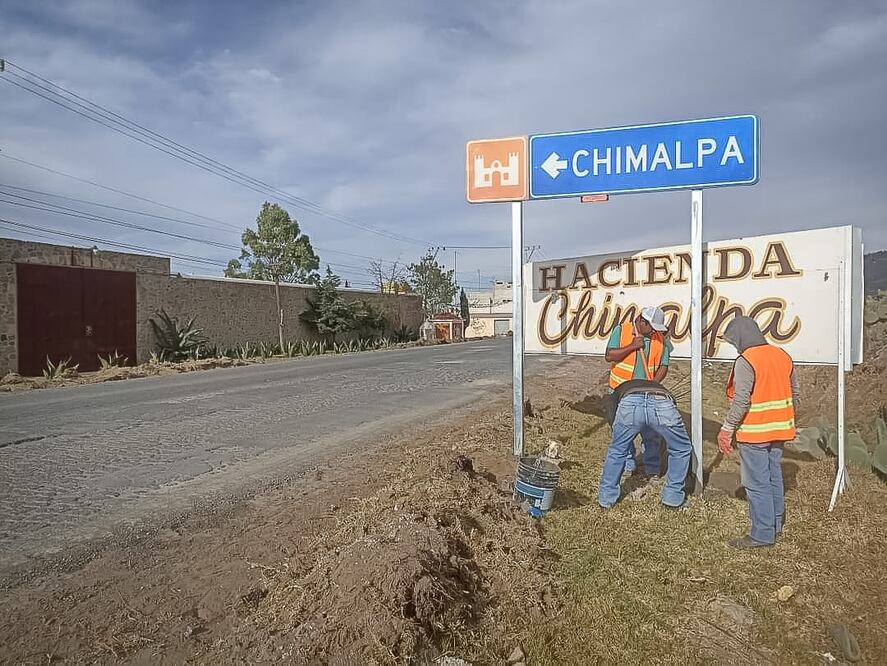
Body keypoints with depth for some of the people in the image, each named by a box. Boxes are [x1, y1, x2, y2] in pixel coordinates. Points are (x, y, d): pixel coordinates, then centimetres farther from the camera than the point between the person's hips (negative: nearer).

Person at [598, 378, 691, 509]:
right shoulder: (664, 391, 47)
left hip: (629, 403, 0)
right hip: (662, 404, 0)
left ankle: (607, 496, 35)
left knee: (616, 451, 27)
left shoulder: (624, 388, 44)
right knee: (681, 450, 29)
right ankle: (673, 497, 34)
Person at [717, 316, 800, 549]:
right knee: (774, 478, 19)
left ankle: (762, 534, 6)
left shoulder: (746, 361, -17)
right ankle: (776, 524, 32)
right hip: (779, 430, 9)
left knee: (757, 484, -1)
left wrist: (727, 429, -15)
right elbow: (794, 393, 15)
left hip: (754, 432, -8)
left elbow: (741, 401, -22)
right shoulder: (783, 355, 8)